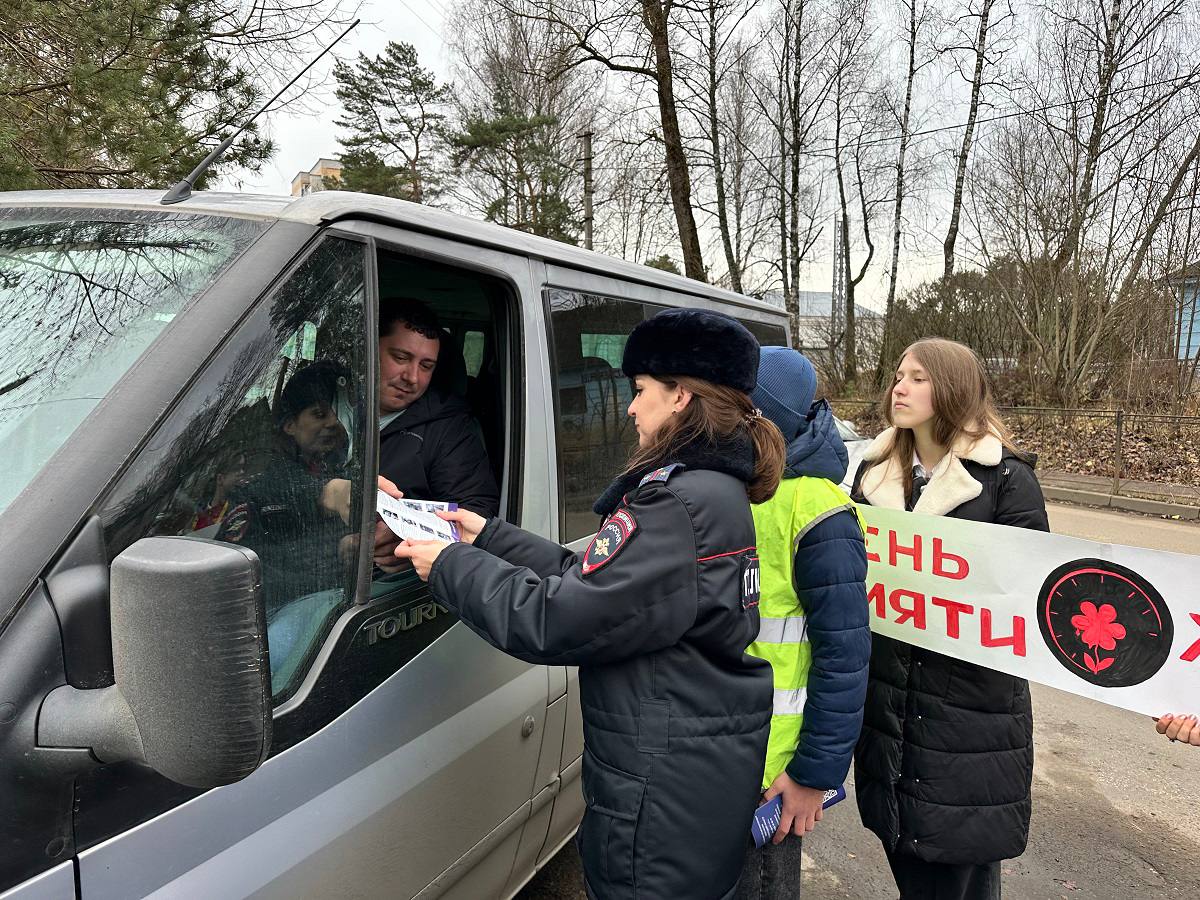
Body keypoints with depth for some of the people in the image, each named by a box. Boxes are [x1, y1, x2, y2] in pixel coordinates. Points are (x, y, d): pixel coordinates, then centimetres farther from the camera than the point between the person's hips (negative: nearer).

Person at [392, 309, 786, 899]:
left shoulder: (679, 505, -26)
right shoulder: (717, 489, 7)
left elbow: (554, 621, -27)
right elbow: (592, 584, 7)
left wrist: (452, 566, -13)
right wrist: (489, 538, 6)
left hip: (666, 796, -9)